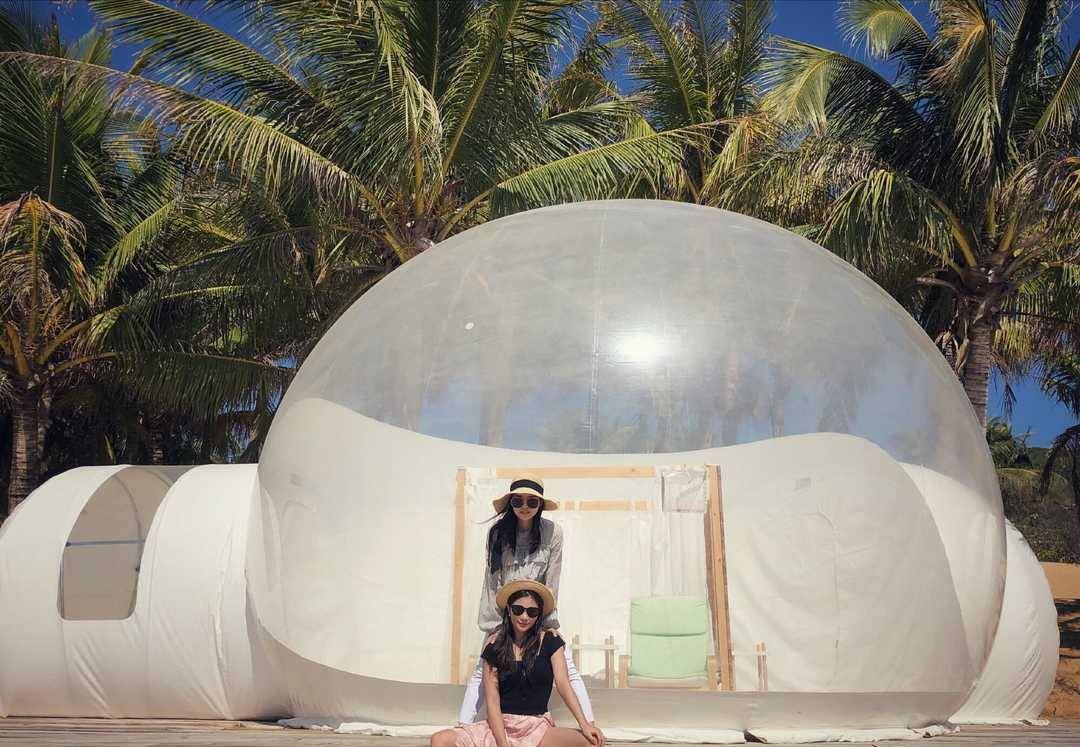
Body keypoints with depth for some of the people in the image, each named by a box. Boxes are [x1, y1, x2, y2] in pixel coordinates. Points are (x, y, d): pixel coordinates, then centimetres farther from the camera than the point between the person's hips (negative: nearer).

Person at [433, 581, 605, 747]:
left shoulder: (549, 641, 5)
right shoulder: (494, 644, 4)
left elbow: (563, 684, -3)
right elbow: (492, 699, -2)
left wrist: (584, 724, -19)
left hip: (538, 726, 0)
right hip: (500, 725, 0)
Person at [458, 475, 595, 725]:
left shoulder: (552, 532, -10)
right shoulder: (498, 532, -8)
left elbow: (552, 583, -7)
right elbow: (492, 580, -6)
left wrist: (548, 621, -7)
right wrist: (493, 625, -7)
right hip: (504, 614, 1)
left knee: (568, 670, -5)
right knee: (481, 672, 0)